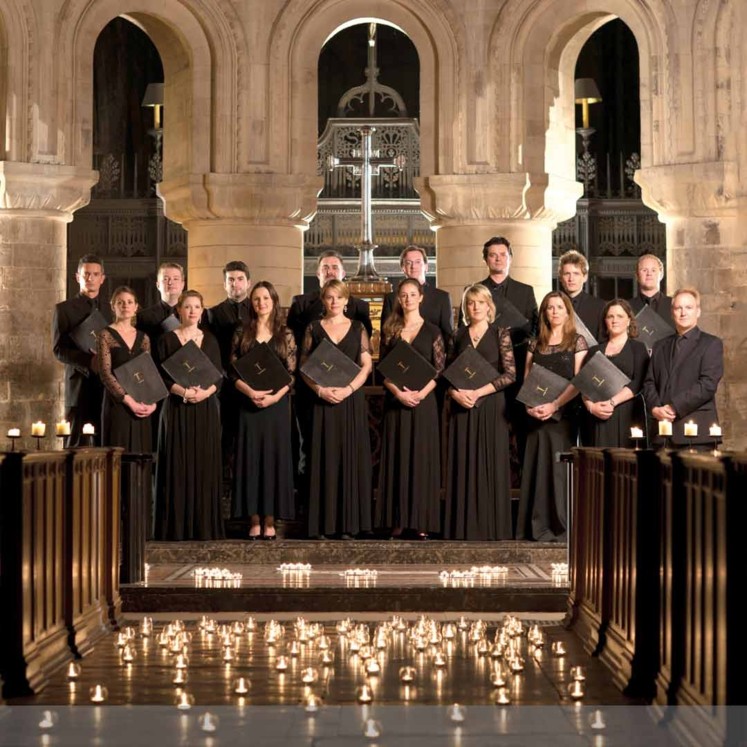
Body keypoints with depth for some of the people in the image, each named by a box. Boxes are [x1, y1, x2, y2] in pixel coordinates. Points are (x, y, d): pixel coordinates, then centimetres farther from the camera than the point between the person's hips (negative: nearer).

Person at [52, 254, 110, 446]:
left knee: (104, 440, 2)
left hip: (107, 382, 3)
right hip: (79, 382, -3)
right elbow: (58, 350, -3)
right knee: (76, 439, -3)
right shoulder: (64, 309, 4)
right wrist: (89, 361, -17)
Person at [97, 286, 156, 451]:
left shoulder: (143, 338, 13)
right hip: (117, 404, -4)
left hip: (141, 407, 4)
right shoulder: (106, 335, -1)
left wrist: (152, 403, -4)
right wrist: (129, 401, -15)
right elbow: (105, 374, -9)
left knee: (140, 452, 3)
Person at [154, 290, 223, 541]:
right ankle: (177, 527, -1)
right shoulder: (168, 340, 3)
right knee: (178, 466, -4)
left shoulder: (210, 340, 11)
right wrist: (184, 391, -18)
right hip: (177, 409, -2)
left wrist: (205, 392, -13)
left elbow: (219, 376, 6)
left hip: (206, 408, 2)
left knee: (205, 465, 0)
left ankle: (204, 526, 5)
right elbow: (161, 376, -3)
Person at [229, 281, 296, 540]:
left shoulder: (285, 335, 4)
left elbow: (292, 372, 1)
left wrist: (275, 396, -13)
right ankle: (254, 521, 3)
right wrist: (251, 392, -12)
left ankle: (270, 521, 3)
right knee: (250, 458, 0)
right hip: (248, 405, 1)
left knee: (274, 457, -1)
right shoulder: (242, 334, 6)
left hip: (277, 404, -1)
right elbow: (233, 372, 3)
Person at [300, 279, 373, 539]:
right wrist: (320, 390, -12)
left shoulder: (358, 328, 8)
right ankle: (324, 524, 1)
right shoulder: (314, 328, 8)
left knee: (351, 457, -1)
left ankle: (348, 522, 3)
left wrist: (348, 389, -12)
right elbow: (304, 366, 4)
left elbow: (366, 365, 3)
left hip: (351, 399, 0)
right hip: (323, 400, 0)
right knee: (325, 458, -1)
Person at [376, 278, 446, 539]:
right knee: (396, 458, 1)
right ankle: (397, 520, 4)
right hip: (395, 401, 2)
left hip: (423, 401, -2)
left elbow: (439, 370, -1)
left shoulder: (432, 331, 4)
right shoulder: (390, 331, 9)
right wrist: (398, 393, -11)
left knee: (422, 457, -1)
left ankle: (421, 522, 0)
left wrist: (420, 394, -14)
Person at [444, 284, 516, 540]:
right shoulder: (458, 336, 11)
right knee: (463, 466, 1)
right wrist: (456, 392, -9)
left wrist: (478, 392, -13)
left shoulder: (500, 334, 2)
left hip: (491, 407, -3)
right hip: (462, 408, 3)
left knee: (490, 465, -3)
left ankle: (491, 528, 1)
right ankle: (464, 528, 5)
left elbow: (510, 374, -6)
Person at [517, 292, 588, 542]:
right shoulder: (535, 344, 14)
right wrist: (530, 406, -7)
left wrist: (554, 405, -16)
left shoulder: (577, 342, 2)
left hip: (564, 415, -4)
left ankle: (561, 527, -2)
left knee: (560, 468, -5)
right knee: (537, 468, 2)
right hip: (537, 416, 4)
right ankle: (539, 527, 5)